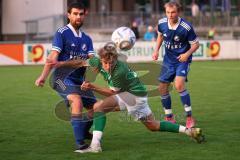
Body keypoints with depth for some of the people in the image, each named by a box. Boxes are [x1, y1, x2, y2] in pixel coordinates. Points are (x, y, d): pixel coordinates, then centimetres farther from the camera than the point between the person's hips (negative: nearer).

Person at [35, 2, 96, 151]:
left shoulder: (87, 39, 12)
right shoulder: (62, 33, -6)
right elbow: (53, 57, -14)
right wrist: (44, 76, -26)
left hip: (79, 79, 7)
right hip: (63, 77, -7)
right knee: (77, 101, -31)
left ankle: (84, 133, 39)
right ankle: (80, 142, -31)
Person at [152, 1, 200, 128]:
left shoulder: (186, 27, -22)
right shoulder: (162, 23, -9)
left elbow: (196, 44, -9)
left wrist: (187, 54, -25)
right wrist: (156, 50, 4)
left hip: (182, 59, -5)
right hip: (168, 59, 5)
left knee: (179, 84, -26)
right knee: (162, 88, 4)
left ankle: (189, 117, -14)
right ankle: (169, 117, 23)